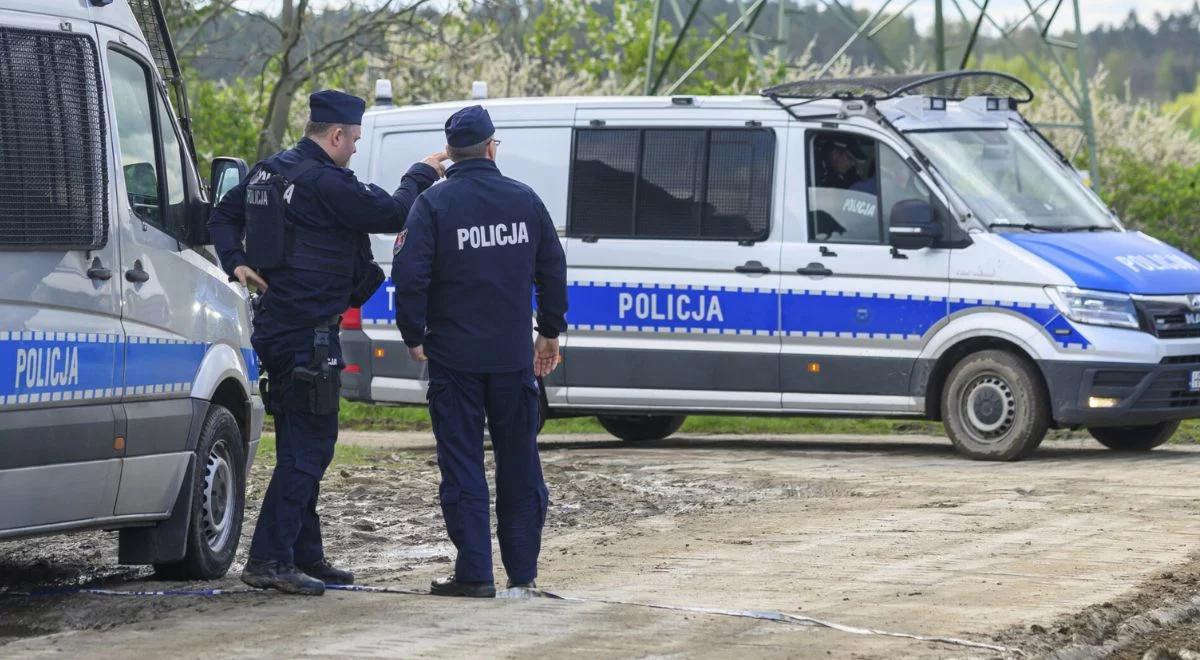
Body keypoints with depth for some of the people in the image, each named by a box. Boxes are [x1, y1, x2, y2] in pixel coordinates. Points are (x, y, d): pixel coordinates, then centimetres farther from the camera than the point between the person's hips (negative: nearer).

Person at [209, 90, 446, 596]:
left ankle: (304, 554, 24)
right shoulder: (326, 182, -17)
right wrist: (422, 175, 7)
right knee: (308, 447, -8)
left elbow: (223, 217, 22)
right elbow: (391, 213, -10)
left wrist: (236, 262, 10)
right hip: (309, 335, -10)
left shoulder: (268, 172, 13)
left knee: (303, 444, 17)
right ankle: (269, 559, -12)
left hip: (274, 327, 10)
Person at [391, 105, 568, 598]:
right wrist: (551, 331, 22)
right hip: (514, 355, 3)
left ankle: (475, 573, -2)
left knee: (462, 465, 1)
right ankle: (522, 570, 15)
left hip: (455, 356, -3)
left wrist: (414, 335, 0)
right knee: (519, 464, 12)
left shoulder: (433, 204, -8)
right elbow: (553, 270, 10)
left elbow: (410, 275, -14)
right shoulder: (524, 200, 3)